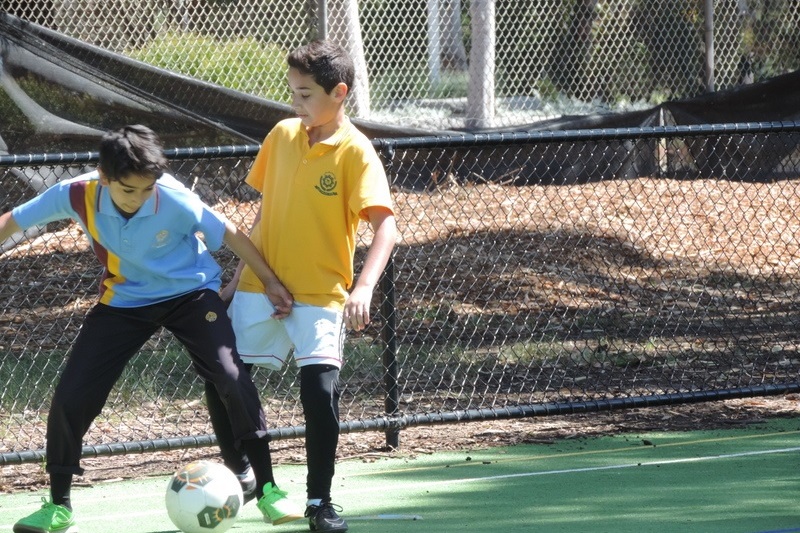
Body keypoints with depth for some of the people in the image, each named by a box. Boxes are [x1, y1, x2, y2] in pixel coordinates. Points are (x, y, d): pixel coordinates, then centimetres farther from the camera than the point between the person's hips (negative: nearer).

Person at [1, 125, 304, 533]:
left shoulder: (175, 201, -29)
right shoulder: (77, 196, -24)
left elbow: (228, 234, -14)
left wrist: (270, 282, -9)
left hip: (190, 295, -2)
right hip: (122, 301, 2)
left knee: (232, 379, -20)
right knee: (71, 396, -7)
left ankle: (267, 489, -6)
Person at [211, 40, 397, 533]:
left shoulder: (355, 151, -11)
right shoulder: (282, 135, 5)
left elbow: (385, 225, -21)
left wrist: (364, 288, -35)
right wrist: (240, 273, 14)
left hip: (320, 294, -5)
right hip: (260, 288, 5)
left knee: (321, 391, -17)